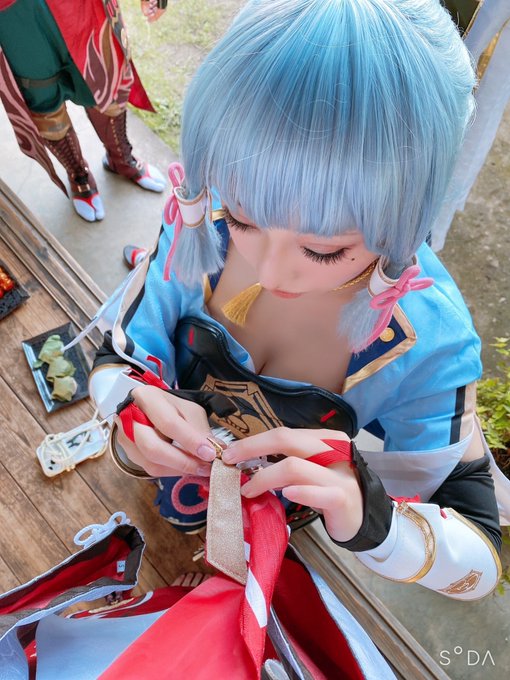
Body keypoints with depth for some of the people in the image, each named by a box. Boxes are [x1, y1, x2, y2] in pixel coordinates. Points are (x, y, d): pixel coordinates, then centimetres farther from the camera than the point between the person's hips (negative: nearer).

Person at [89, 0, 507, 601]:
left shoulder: (425, 339, -34)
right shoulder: (200, 220, -30)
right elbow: (115, 363, -17)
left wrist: (365, 514, -46)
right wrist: (136, 406, -41)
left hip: (281, 513, 0)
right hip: (178, 465, 1)